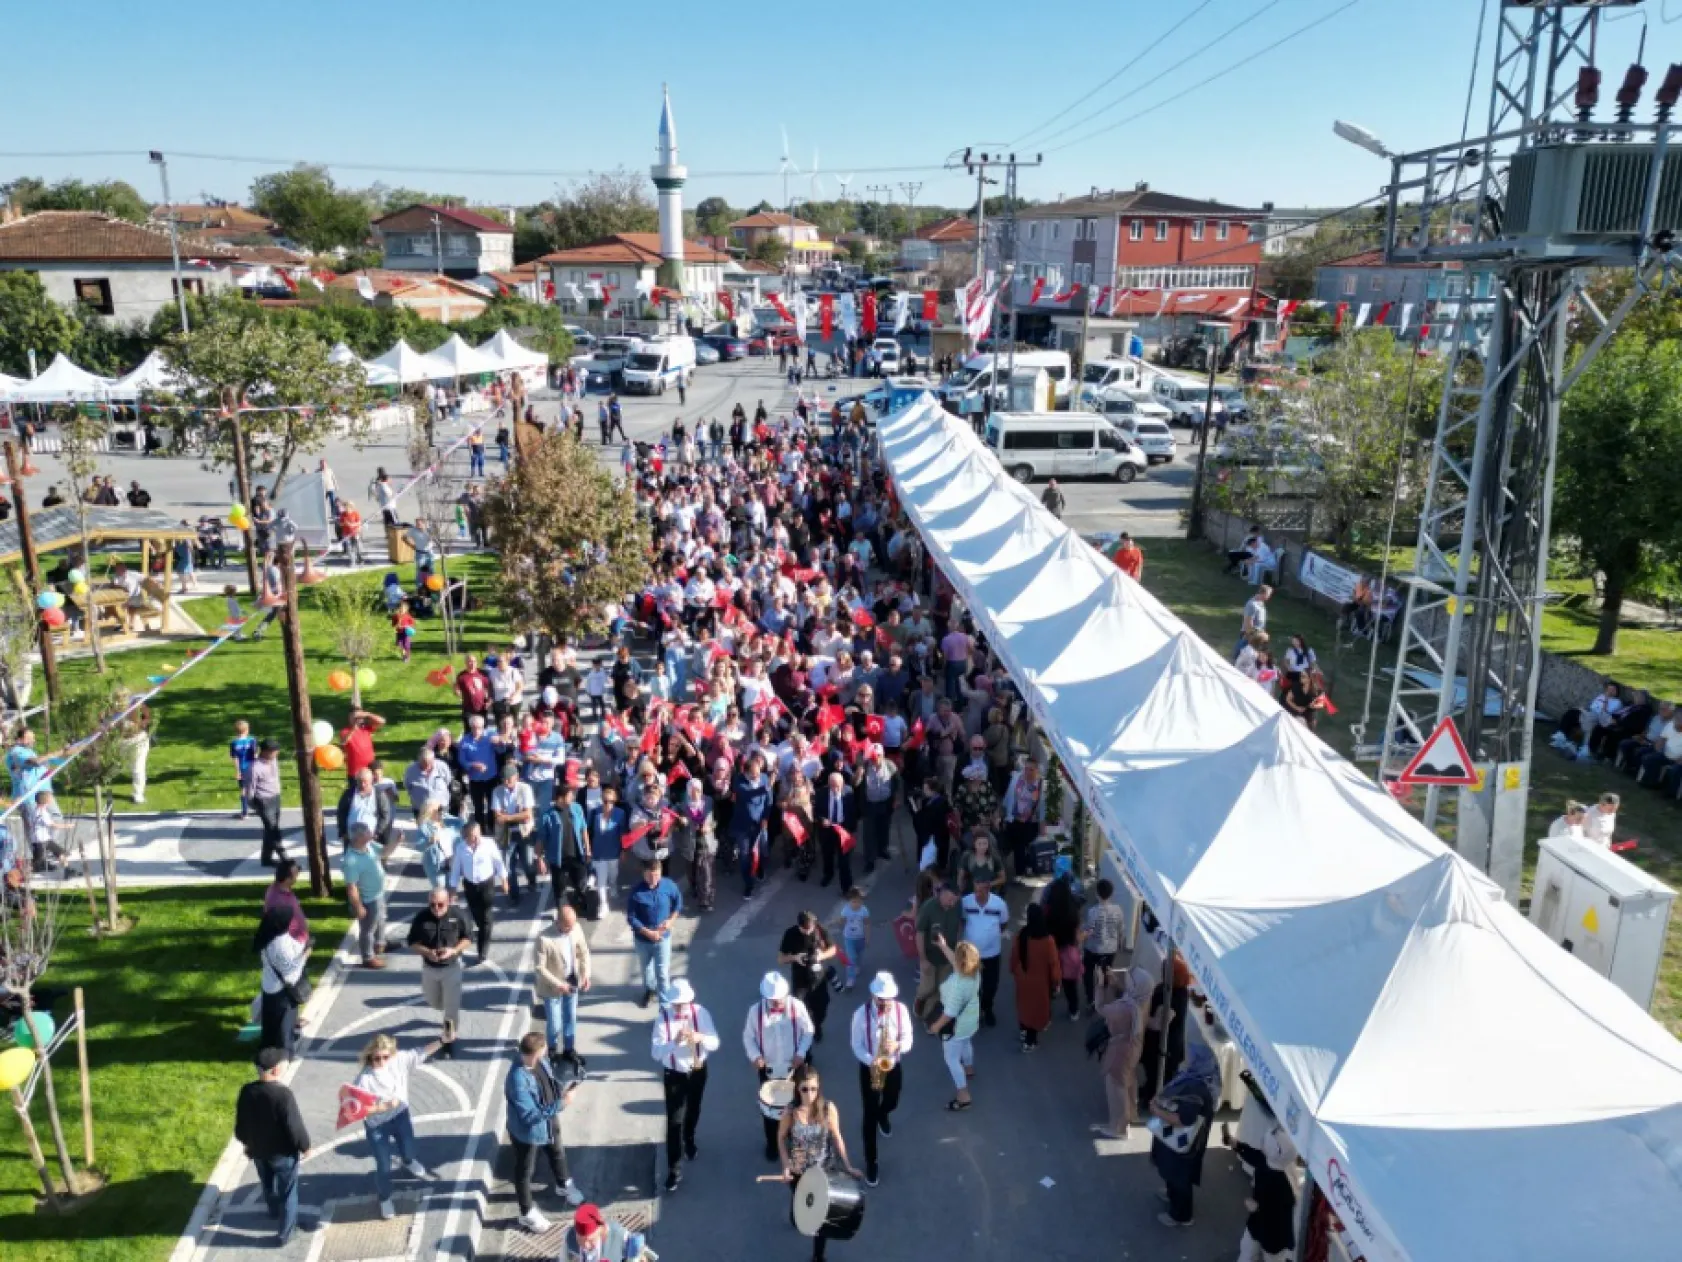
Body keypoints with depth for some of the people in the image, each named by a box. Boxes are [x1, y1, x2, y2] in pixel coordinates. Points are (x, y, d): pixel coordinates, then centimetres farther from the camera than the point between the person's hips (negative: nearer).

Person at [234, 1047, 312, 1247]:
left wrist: (246, 1142, 20)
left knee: (268, 1186, 31)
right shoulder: (283, 1093, -32)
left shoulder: (246, 1091, -13)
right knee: (287, 1192, 15)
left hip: (258, 1150, 6)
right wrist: (305, 1146, -7)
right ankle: (285, 1233, 27)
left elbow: (240, 1124, 1)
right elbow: (295, 1126, -25)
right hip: (284, 1153, -6)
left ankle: (275, 1213, 57)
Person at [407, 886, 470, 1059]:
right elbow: (412, 943, -7)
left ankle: (449, 1040, 21)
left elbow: (466, 938, -4)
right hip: (429, 968, 2)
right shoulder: (421, 917, -17)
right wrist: (427, 952, -25)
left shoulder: (457, 916, -18)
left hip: (452, 967, -2)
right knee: (433, 1002, 22)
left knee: (452, 1006, 1)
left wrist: (454, 950, -23)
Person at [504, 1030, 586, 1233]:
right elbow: (530, 1115, -35)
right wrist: (561, 1104, -37)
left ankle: (564, 1184, 59)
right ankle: (527, 1213, 40)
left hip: (549, 1122, 7)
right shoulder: (518, 1080, -40)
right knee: (525, 1171, 18)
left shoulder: (539, 1061, -16)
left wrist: (560, 1090, -13)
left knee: (557, 1154, 31)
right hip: (527, 1132, -7)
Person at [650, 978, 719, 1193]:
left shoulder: (701, 1013, -15)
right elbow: (657, 1053, -22)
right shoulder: (663, 1018, -19)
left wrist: (701, 1038, -36)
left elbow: (715, 1043, -14)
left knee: (693, 1113, 24)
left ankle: (689, 1141, 55)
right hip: (674, 1075, -2)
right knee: (674, 1121, -5)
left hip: (698, 1072, 2)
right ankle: (674, 1170, 6)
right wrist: (675, 1041, -39)